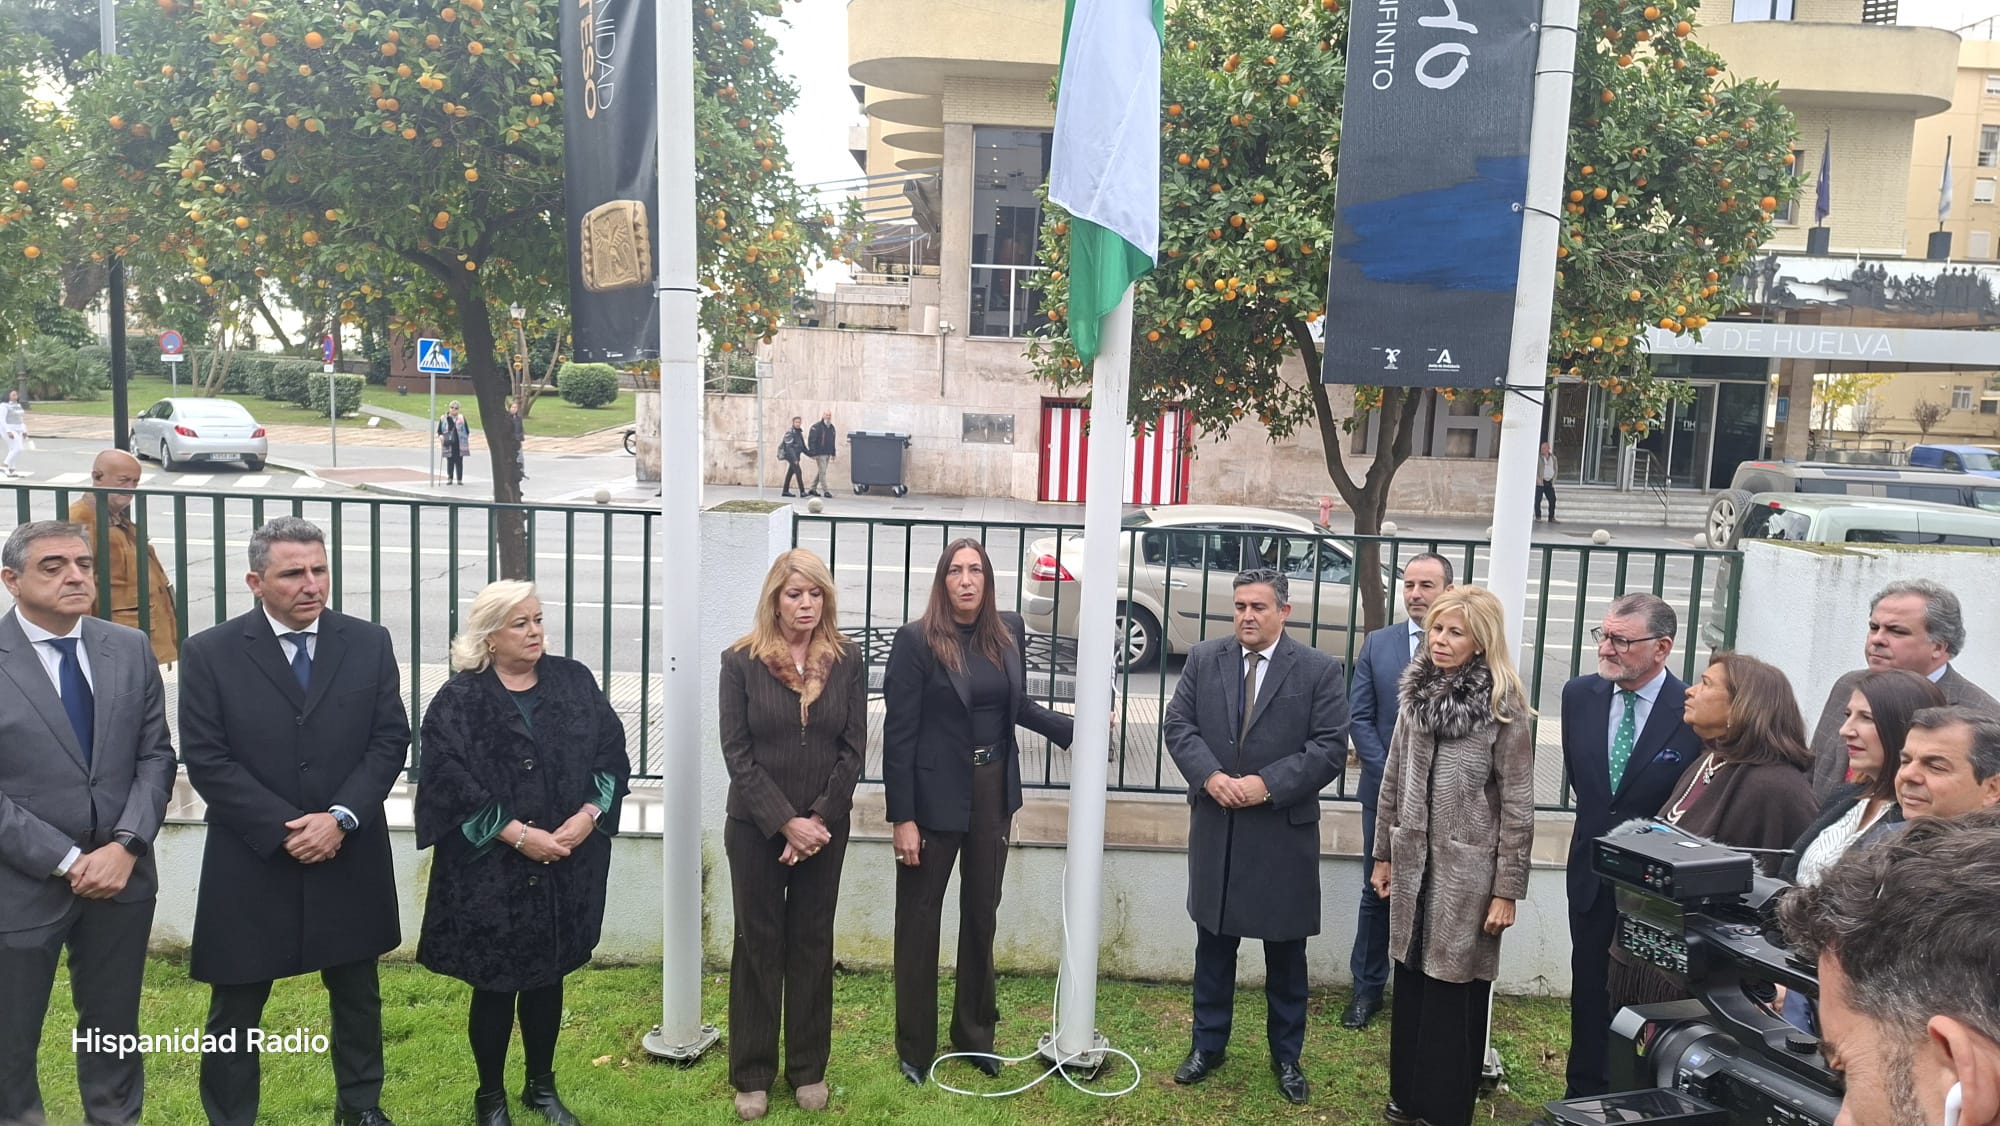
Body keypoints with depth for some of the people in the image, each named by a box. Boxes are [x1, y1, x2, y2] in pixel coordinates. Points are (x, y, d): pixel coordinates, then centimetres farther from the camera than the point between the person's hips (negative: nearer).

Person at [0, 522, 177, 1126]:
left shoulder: (130, 649, 3)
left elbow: (155, 757, 3)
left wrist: (125, 846, -11)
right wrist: (67, 861, -15)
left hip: (121, 875, 3)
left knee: (114, 1031, 17)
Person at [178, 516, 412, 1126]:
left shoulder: (369, 643, 0)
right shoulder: (209, 653, -6)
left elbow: (390, 740, -3)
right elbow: (206, 759, -9)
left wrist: (340, 817, -15)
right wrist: (285, 829, -15)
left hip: (350, 859, 2)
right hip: (251, 863, -2)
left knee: (357, 996, 17)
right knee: (234, 1011, 10)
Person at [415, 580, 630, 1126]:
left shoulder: (575, 681, 3)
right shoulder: (459, 699, -7)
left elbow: (612, 754, 2)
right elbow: (450, 780, -14)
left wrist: (587, 816, -13)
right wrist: (518, 834, -18)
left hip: (566, 866, 3)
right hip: (490, 869, -3)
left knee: (548, 975, 15)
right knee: (496, 983, 7)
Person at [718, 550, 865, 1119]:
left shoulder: (848, 662, -1)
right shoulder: (741, 661, -6)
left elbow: (853, 749, -2)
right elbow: (736, 752, -8)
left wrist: (818, 819, -11)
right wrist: (785, 822, -14)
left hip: (824, 827, 2)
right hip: (755, 827, -1)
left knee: (812, 943, 11)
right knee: (758, 944, 7)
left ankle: (809, 1070, 23)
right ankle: (752, 1075, 19)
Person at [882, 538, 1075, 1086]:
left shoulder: (1009, 631, 1)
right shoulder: (916, 640, -13)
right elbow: (898, 732, -13)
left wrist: (1075, 728, -1)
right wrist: (902, 818, -14)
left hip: (993, 792, 5)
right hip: (936, 794, -4)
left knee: (982, 915, 16)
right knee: (919, 920, 8)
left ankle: (975, 1034, 33)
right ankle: (915, 1047, 23)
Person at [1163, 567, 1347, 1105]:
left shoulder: (1319, 670, -5)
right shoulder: (1204, 659, 3)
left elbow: (1330, 747, -9)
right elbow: (1179, 725, 1)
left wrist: (1267, 784, -18)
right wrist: (1210, 776, -16)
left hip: (1284, 831, -2)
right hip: (1215, 828, 2)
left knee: (1286, 951, 10)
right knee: (1213, 942, 14)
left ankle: (1286, 1056, 27)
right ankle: (1208, 1044, 29)